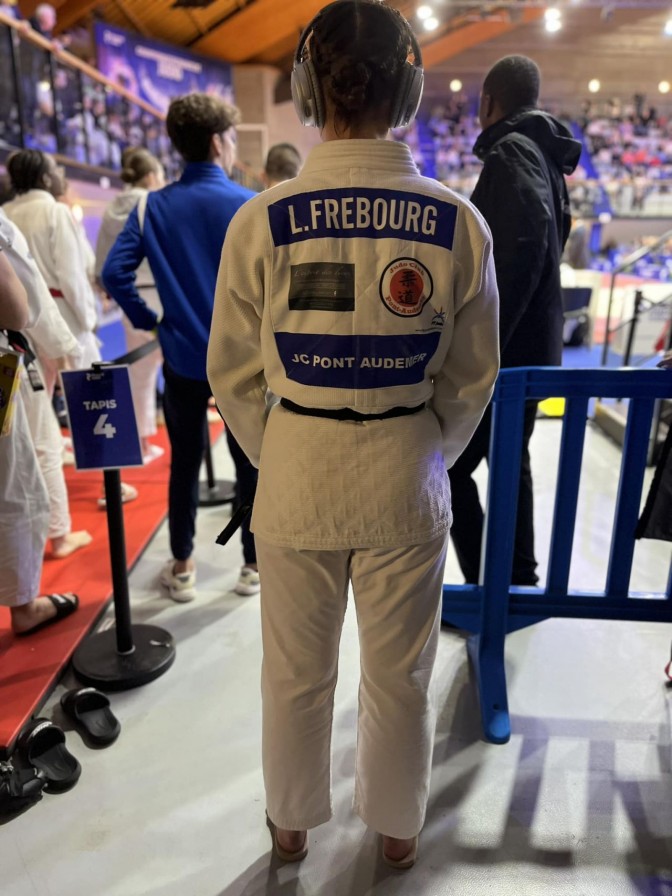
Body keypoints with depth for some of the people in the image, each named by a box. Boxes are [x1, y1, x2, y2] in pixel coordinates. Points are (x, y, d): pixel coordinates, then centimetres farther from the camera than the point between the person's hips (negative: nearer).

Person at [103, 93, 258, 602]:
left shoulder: (153, 207, 0)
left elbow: (115, 273, -7)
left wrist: (149, 321, 4)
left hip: (183, 358, 2)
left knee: (185, 462, 13)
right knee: (250, 463, 10)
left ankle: (182, 569, 24)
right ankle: (254, 565, 22)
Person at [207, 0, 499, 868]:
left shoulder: (262, 219, -12)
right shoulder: (458, 223, -9)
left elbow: (233, 372, -4)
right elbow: (472, 376, -1)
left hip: (294, 479, 0)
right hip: (407, 484, 1)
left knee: (296, 674, 22)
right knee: (400, 676, 22)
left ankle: (291, 824, 48)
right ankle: (397, 828, 48)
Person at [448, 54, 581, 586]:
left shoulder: (511, 151, -11)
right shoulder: (545, 155, 17)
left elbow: (521, 249, -25)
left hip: (504, 347, -10)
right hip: (531, 343, 10)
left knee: (449, 466, -5)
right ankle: (520, 582, 28)